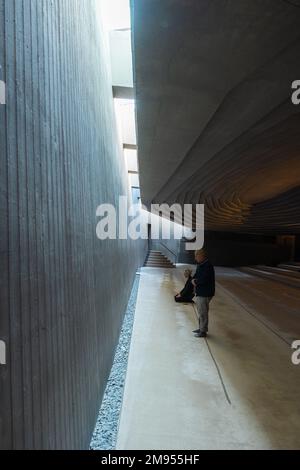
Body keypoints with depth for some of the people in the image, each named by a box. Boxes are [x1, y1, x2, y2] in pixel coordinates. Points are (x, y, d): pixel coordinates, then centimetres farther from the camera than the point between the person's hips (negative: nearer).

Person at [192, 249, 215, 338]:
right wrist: (194, 279, -6)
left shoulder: (207, 266, -22)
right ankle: (201, 328, 35)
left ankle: (203, 331, 14)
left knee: (202, 313, 1)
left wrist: (195, 282, -12)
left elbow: (204, 279, -28)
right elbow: (197, 275, 16)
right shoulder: (200, 265, 10)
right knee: (201, 312, 20)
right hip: (200, 292, 10)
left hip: (205, 294, -10)